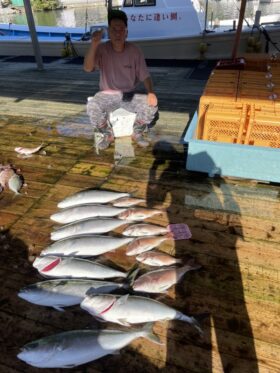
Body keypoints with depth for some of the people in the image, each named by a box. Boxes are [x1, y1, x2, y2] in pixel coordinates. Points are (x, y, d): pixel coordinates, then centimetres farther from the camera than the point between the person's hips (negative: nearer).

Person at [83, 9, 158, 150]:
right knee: (92, 106, -33)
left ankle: (136, 133, 3)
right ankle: (108, 135, -3)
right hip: (107, 95, -1)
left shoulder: (134, 51, -5)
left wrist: (151, 92, -23)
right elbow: (87, 68, -24)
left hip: (129, 95, 2)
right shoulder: (102, 49, -10)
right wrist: (94, 44, -38)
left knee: (152, 104, -24)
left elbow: (144, 75, -3)